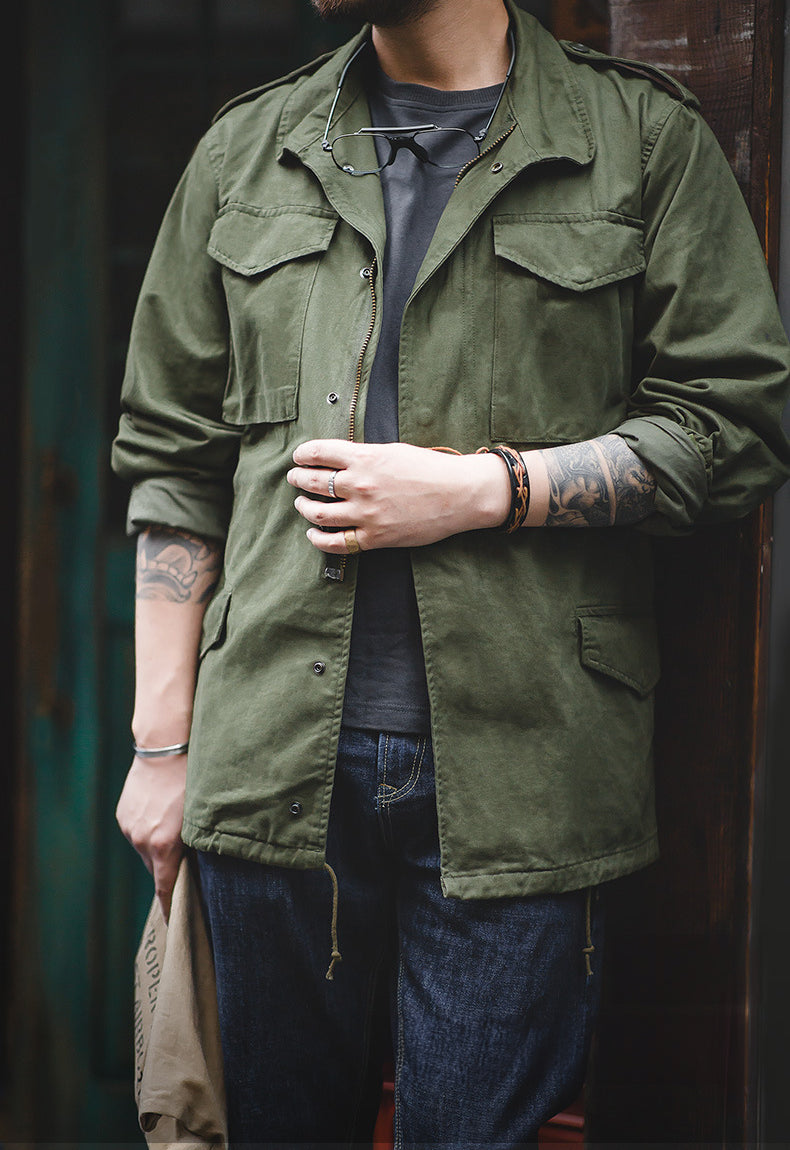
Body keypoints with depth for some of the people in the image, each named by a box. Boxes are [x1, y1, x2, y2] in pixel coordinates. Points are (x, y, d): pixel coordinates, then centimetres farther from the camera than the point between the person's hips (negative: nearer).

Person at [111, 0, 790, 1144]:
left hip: (519, 761, -2)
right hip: (278, 756, 3)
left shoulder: (647, 137, 5)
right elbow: (174, 459, 13)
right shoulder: (245, 150, 14)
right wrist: (162, 743, 8)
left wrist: (482, 490, -10)